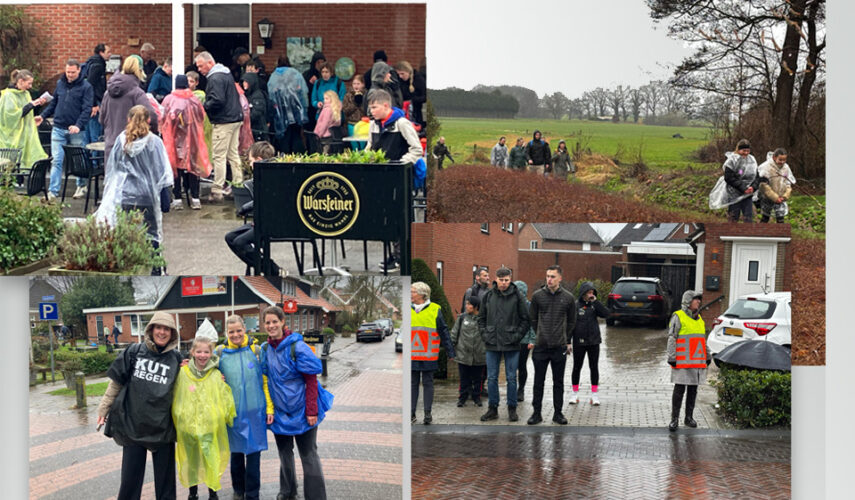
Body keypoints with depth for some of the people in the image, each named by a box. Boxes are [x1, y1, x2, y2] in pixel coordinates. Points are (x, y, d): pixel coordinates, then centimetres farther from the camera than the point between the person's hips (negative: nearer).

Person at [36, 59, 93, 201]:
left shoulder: (85, 87, -5)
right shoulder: (60, 84, 10)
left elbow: (87, 109, -11)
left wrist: (79, 125, -24)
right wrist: (43, 116, 10)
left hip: (77, 131, -3)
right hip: (58, 129, 3)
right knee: (56, 160, -3)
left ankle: (82, 186, 30)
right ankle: (53, 192, -4)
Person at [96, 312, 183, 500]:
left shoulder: (176, 359, 2)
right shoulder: (135, 351, 0)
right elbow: (116, 382, 4)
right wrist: (104, 409, 4)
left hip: (163, 426, 1)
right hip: (133, 425, 0)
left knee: (165, 477, 8)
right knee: (130, 477, 5)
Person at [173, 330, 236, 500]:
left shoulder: (216, 374, -2)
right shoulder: (182, 373, -1)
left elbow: (224, 399, 4)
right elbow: (175, 398, 7)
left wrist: (227, 417, 1)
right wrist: (177, 418, 8)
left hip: (210, 426, -1)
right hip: (187, 425, 1)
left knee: (211, 461, -1)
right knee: (191, 460, 13)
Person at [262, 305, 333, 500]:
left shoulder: (297, 347, -15)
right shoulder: (265, 349, 3)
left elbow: (311, 381, -14)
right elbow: (266, 380, 11)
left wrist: (311, 411, -17)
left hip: (301, 409, -5)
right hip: (279, 411, 5)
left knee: (308, 455, 0)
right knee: (284, 453, 17)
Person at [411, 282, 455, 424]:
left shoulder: (435, 310, -2)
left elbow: (443, 331, 2)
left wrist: (450, 352, 1)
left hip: (428, 356, -3)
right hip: (412, 355, 3)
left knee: (428, 383, 4)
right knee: (412, 384, 5)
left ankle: (428, 414, 8)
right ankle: (411, 414, 10)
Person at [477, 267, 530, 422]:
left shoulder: (517, 296, -3)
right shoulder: (488, 296, 5)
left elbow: (525, 319, 0)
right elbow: (481, 318, 13)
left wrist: (518, 335, -9)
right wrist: (484, 334, 1)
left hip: (511, 345, -2)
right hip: (492, 344, 2)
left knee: (511, 378, 4)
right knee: (492, 378, 6)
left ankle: (512, 408, 13)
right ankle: (493, 408, 15)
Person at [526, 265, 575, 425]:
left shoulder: (568, 298, 1)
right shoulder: (537, 296, 0)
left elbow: (571, 321, 11)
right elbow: (532, 319, 7)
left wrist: (567, 340, 8)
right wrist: (533, 338, 3)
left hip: (560, 347, 0)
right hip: (540, 346, 0)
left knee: (558, 382, 7)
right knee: (538, 381, 4)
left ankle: (558, 413, 15)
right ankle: (536, 413, 11)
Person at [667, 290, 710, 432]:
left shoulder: (699, 318, 16)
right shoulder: (678, 317, -5)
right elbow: (671, 338, -9)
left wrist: (708, 357, 20)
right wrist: (671, 358, -14)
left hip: (697, 362, 6)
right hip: (682, 362, -6)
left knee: (693, 390, 9)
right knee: (679, 390, -4)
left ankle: (689, 417, 18)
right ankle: (674, 419, 0)